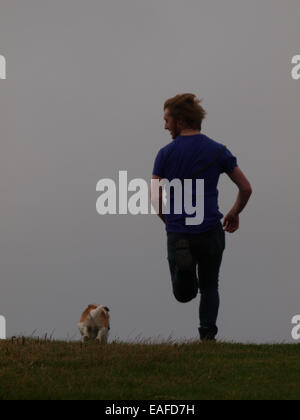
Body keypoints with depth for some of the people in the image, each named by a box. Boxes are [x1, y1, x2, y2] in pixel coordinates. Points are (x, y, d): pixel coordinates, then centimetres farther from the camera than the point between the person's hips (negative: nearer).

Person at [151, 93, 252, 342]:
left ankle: (183, 266, -11)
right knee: (210, 288, 14)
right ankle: (208, 334, -4)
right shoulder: (217, 151, 2)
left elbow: (155, 197, -3)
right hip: (210, 231, 1)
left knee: (183, 294, 15)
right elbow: (246, 188, 3)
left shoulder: (166, 154, 0)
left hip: (177, 232, 0)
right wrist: (234, 213, 21)